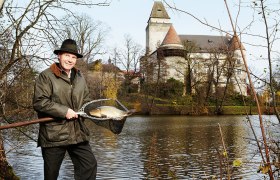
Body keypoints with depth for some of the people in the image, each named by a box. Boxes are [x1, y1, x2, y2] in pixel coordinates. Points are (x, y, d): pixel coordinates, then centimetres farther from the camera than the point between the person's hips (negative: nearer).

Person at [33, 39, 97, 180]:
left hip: (78, 134, 5)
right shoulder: (46, 76, -6)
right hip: (53, 135, -5)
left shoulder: (80, 78, 14)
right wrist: (64, 111, -19)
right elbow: (39, 102, -15)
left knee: (90, 165, 1)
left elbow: (86, 100, 21)